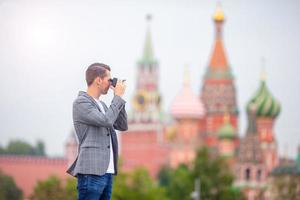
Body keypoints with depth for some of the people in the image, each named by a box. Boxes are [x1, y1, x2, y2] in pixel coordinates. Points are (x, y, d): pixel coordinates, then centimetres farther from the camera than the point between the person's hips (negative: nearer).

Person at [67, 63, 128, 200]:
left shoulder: (101, 105, 21)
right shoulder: (81, 102, -6)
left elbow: (122, 126, 19)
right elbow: (106, 121, -17)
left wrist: (118, 98, 13)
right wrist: (118, 97, -5)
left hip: (107, 173, 9)